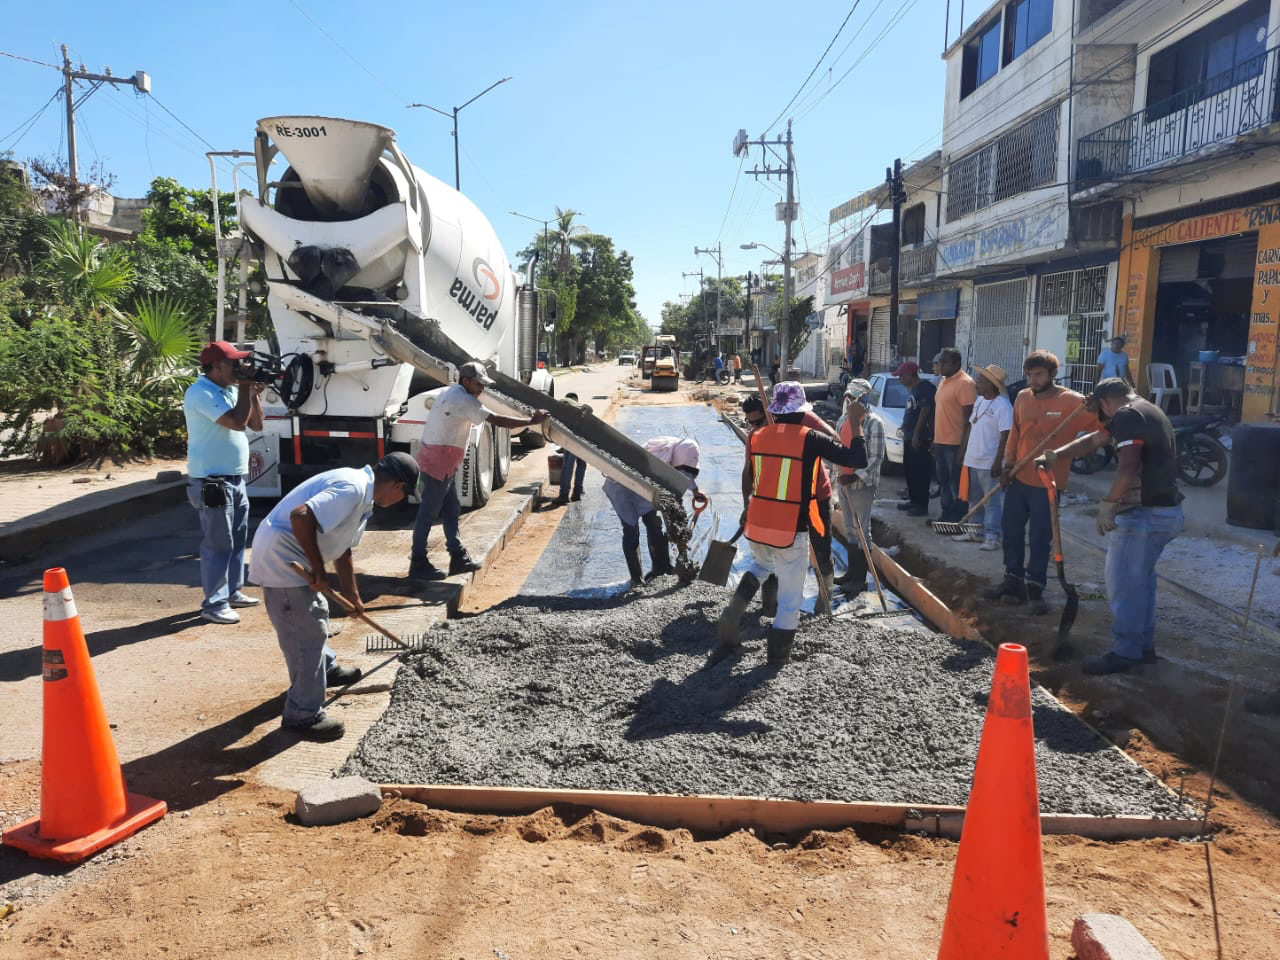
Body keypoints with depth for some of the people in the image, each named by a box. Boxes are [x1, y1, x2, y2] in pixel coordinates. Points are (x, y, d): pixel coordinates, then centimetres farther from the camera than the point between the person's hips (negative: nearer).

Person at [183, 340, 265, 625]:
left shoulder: (230, 390, 12)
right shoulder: (201, 393, -17)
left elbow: (256, 424, 14)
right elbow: (237, 422, -27)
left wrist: (254, 393, 1)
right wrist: (245, 388, -16)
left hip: (235, 479, 9)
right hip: (212, 482, -9)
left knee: (238, 539, 17)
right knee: (218, 544, -5)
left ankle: (232, 591, 29)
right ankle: (214, 604, 3)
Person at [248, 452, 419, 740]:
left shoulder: (363, 498, 12)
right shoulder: (352, 489, -22)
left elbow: (342, 549, 24)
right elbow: (300, 516, -33)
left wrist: (352, 595, 31)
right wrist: (318, 569, -24)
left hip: (290, 557, 11)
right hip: (281, 557, -11)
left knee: (316, 612, 28)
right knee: (306, 633, -4)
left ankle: (326, 669, 51)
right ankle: (303, 715, 7)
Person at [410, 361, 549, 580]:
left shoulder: (448, 394, 14)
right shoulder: (463, 400, -17)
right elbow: (498, 420, -20)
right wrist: (531, 421, -16)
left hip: (439, 459, 11)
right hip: (438, 461, -11)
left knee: (451, 509, 13)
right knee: (429, 512, -5)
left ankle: (458, 557, 19)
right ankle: (418, 564, 1)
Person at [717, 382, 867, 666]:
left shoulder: (756, 437, 1)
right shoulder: (810, 439, -12)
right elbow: (858, 460, -14)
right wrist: (856, 424, -1)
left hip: (757, 526, 5)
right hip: (792, 531, -5)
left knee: (761, 565, 33)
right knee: (790, 596, 12)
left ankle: (735, 610, 12)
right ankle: (778, 654, 20)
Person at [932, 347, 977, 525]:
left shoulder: (964, 383, -14)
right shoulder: (944, 382, 15)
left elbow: (968, 417, -17)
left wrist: (963, 447, -20)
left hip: (955, 444, -9)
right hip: (941, 442, 9)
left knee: (956, 485, -2)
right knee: (944, 482, 16)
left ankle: (959, 522, 5)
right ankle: (946, 517, 26)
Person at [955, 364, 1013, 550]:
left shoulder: (1002, 406, -15)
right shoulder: (980, 400, 12)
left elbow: (1005, 436, -18)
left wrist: (998, 462, -21)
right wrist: (963, 451, 18)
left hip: (990, 463, -9)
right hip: (973, 460, 9)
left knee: (993, 501, -2)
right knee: (975, 500, 17)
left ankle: (992, 537, 3)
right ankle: (977, 531, 28)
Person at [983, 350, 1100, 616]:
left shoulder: (1071, 401, -11)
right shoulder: (1022, 398, 5)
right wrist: (1008, 464, 3)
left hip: (1047, 484, -5)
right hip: (1018, 479, 5)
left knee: (1039, 539, 2)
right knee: (1011, 532, 12)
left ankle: (1035, 589, 15)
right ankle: (1013, 581, 27)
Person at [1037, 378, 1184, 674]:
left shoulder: (1127, 416, -15)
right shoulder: (1147, 411, 17)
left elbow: (1128, 469, -27)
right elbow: (1093, 440, 24)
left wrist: (1108, 504, -17)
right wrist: (1053, 456, 19)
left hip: (1145, 514, -10)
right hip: (1166, 511, 10)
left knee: (1123, 582, 0)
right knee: (1140, 578, 20)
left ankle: (1125, 652, 8)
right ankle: (1144, 645, 29)